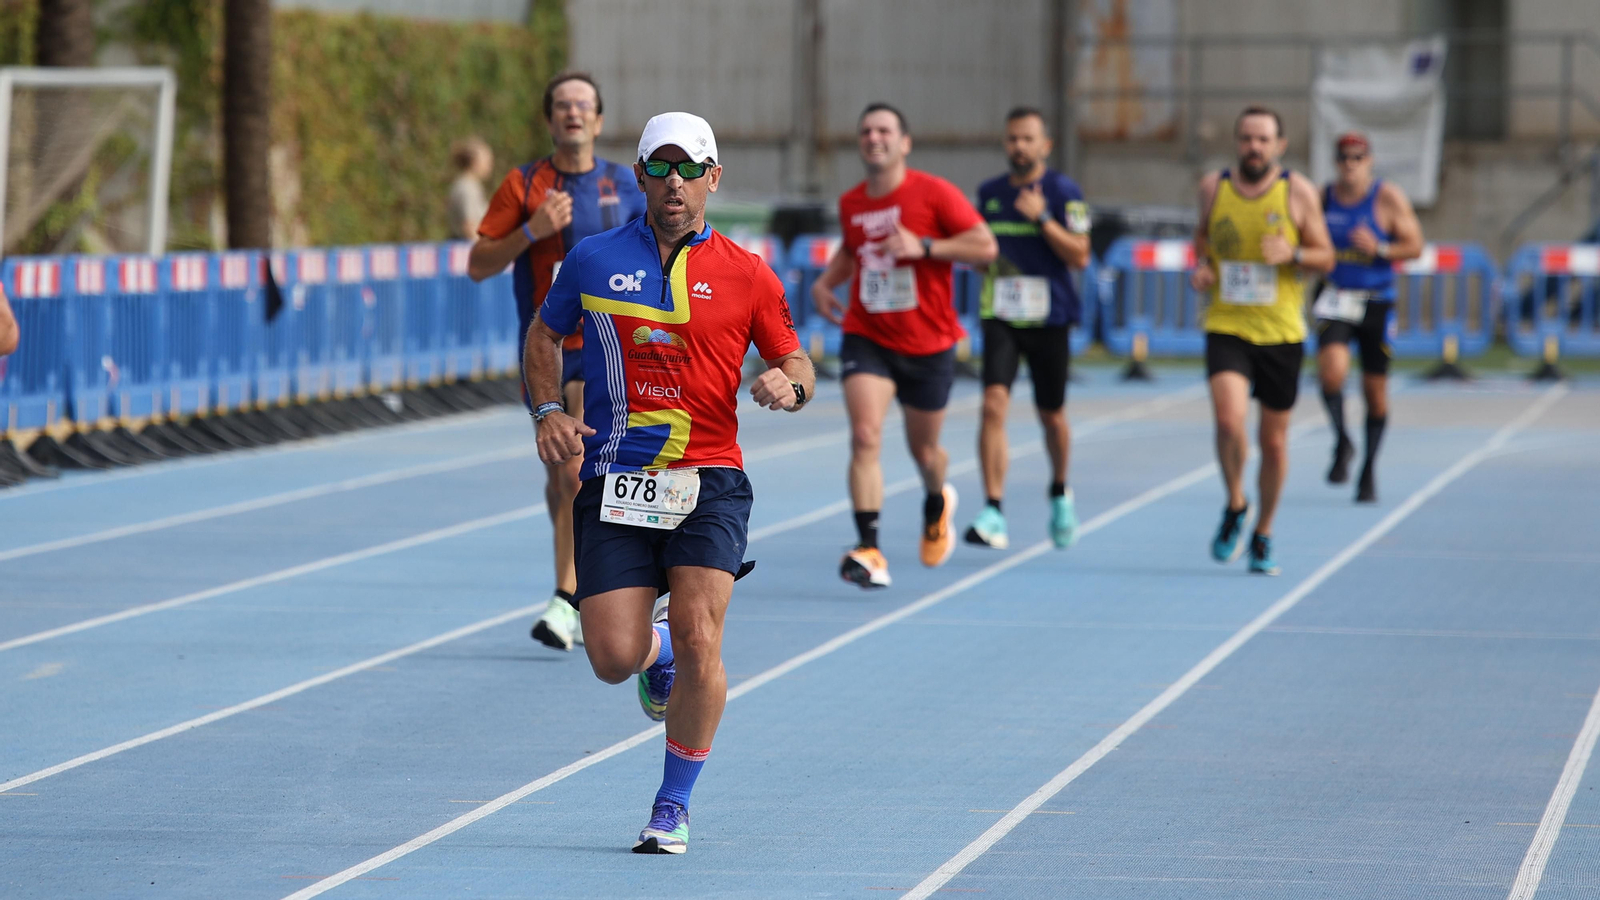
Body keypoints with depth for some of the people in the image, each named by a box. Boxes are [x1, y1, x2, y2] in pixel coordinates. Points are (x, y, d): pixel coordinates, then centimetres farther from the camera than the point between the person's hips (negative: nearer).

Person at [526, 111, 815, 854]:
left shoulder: (745, 275, 5)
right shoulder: (594, 260, 6)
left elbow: (795, 361, 11)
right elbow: (543, 334, 19)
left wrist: (789, 385, -13)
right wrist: (549, 412, 3)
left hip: (708, 482, -1)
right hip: (614, 485, 1)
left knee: (697, 639, -15)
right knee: (613, 657, -8)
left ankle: (674, 806, 4)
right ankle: (658, 650, 33)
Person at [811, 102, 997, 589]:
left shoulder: (934, 193, -10)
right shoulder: (850, 203, 4)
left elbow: (985, 247, -13)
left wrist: (923, 246, -22)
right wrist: (825, 281, 8)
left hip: (928, 343, -2)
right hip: (866, 339, 2)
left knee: (924, 451, 12)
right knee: (865, 437, -19)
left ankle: (937, 505, 49)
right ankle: (869, 550, -24)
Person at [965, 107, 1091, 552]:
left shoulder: (1063, 191, -5)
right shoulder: (989, 193, 9)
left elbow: (1080, 256, -12)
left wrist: (1042, 218, -22)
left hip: (1048, 318, -2)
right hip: (1000, 315, 2)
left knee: (1051, 415, 11)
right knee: (994, 404, -16)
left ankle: (1060, 493, 40)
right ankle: (993, 513, -20)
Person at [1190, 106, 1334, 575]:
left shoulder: (1298, 192, -2)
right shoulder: (1213, 187, 3)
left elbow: (1326, 257, 3)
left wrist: (1292, 254, -17)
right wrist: (1200, 267, 0)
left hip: (1281, 333, 0)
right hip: (1226, 327, 0)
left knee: (1274, 440, 7)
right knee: (1229, 422, -21)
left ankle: (1263, 535, 26)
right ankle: (1236, 506, 5)